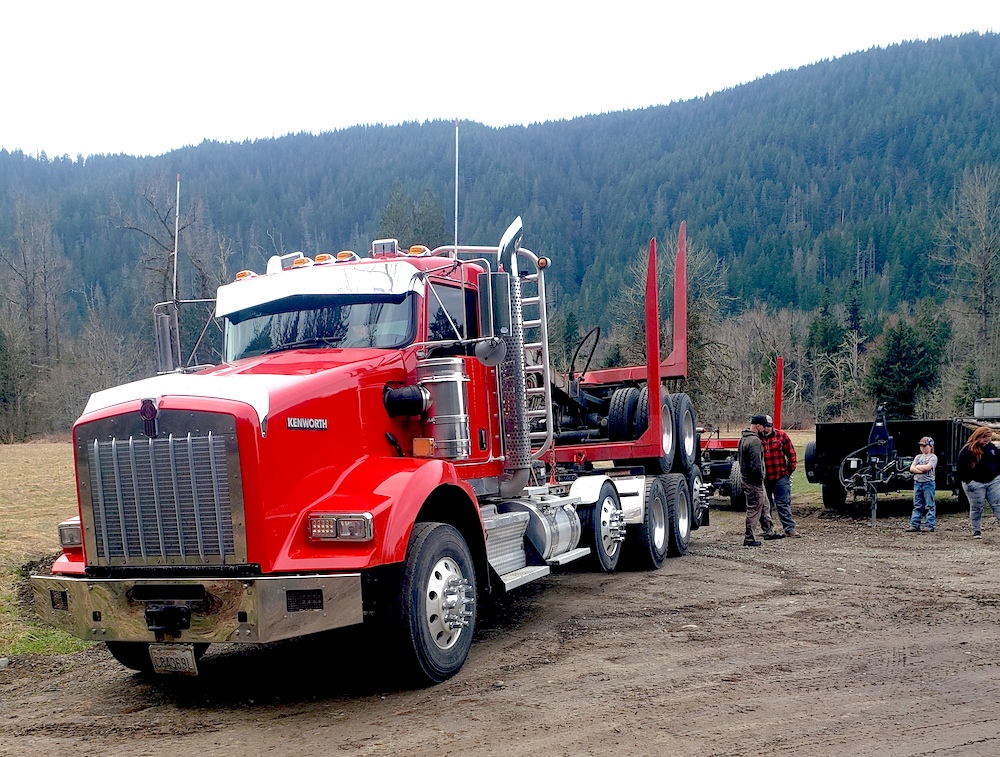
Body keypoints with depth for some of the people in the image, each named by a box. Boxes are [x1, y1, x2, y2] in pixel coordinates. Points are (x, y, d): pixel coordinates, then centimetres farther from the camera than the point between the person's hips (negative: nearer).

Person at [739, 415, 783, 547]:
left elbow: (739, 458, 21)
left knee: (764, 506, 20)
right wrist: (759, 479, -16)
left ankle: (769, 532, 28)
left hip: (745, 476, 11)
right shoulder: (755, 441, -21)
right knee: (754, 509, -3)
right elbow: (756, 464, -24)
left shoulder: (743, 439, 13)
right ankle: (749, 538, 1)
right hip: (753, 481, -11)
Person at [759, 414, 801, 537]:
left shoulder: (781, 435, 1)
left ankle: (789, 529, 2)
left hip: (780, 477, -1)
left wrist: (789, 470, 1)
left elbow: (791, 453, 5)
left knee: (784, 503, 0)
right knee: (764, 505, 11)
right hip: (763, 479, 1)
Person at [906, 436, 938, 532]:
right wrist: (922, 470, -11)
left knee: (929, 506, -3)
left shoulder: (933, 457, 0)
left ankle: (930, 526, -3)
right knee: (917, 506, 6)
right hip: (917, 483, 5)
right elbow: (912, 469, 4)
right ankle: (914, 525, 5)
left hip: (928, 483, -5)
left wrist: (917, 467, -2)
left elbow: (927, 467, -16)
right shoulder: (918, 457, 16)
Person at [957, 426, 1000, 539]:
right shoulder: (968, 450, -13)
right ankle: (976, 531, 12)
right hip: (975, 484, -5)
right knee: (976, 507, 3)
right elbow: (960, 466, -14)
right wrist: (967, 480, -15)